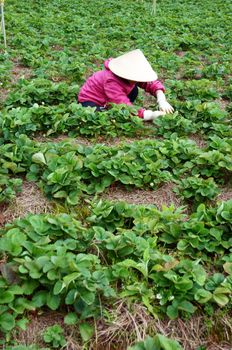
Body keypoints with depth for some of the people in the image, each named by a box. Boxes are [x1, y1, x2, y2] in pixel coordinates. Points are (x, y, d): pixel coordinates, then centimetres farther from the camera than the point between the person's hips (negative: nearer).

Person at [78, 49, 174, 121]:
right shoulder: (112, 82, -39)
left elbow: (152, 83, -12)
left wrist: (162, 101, -31)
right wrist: (151, 115, -52)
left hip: (107, 102, 8)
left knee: (133, 90, -10)